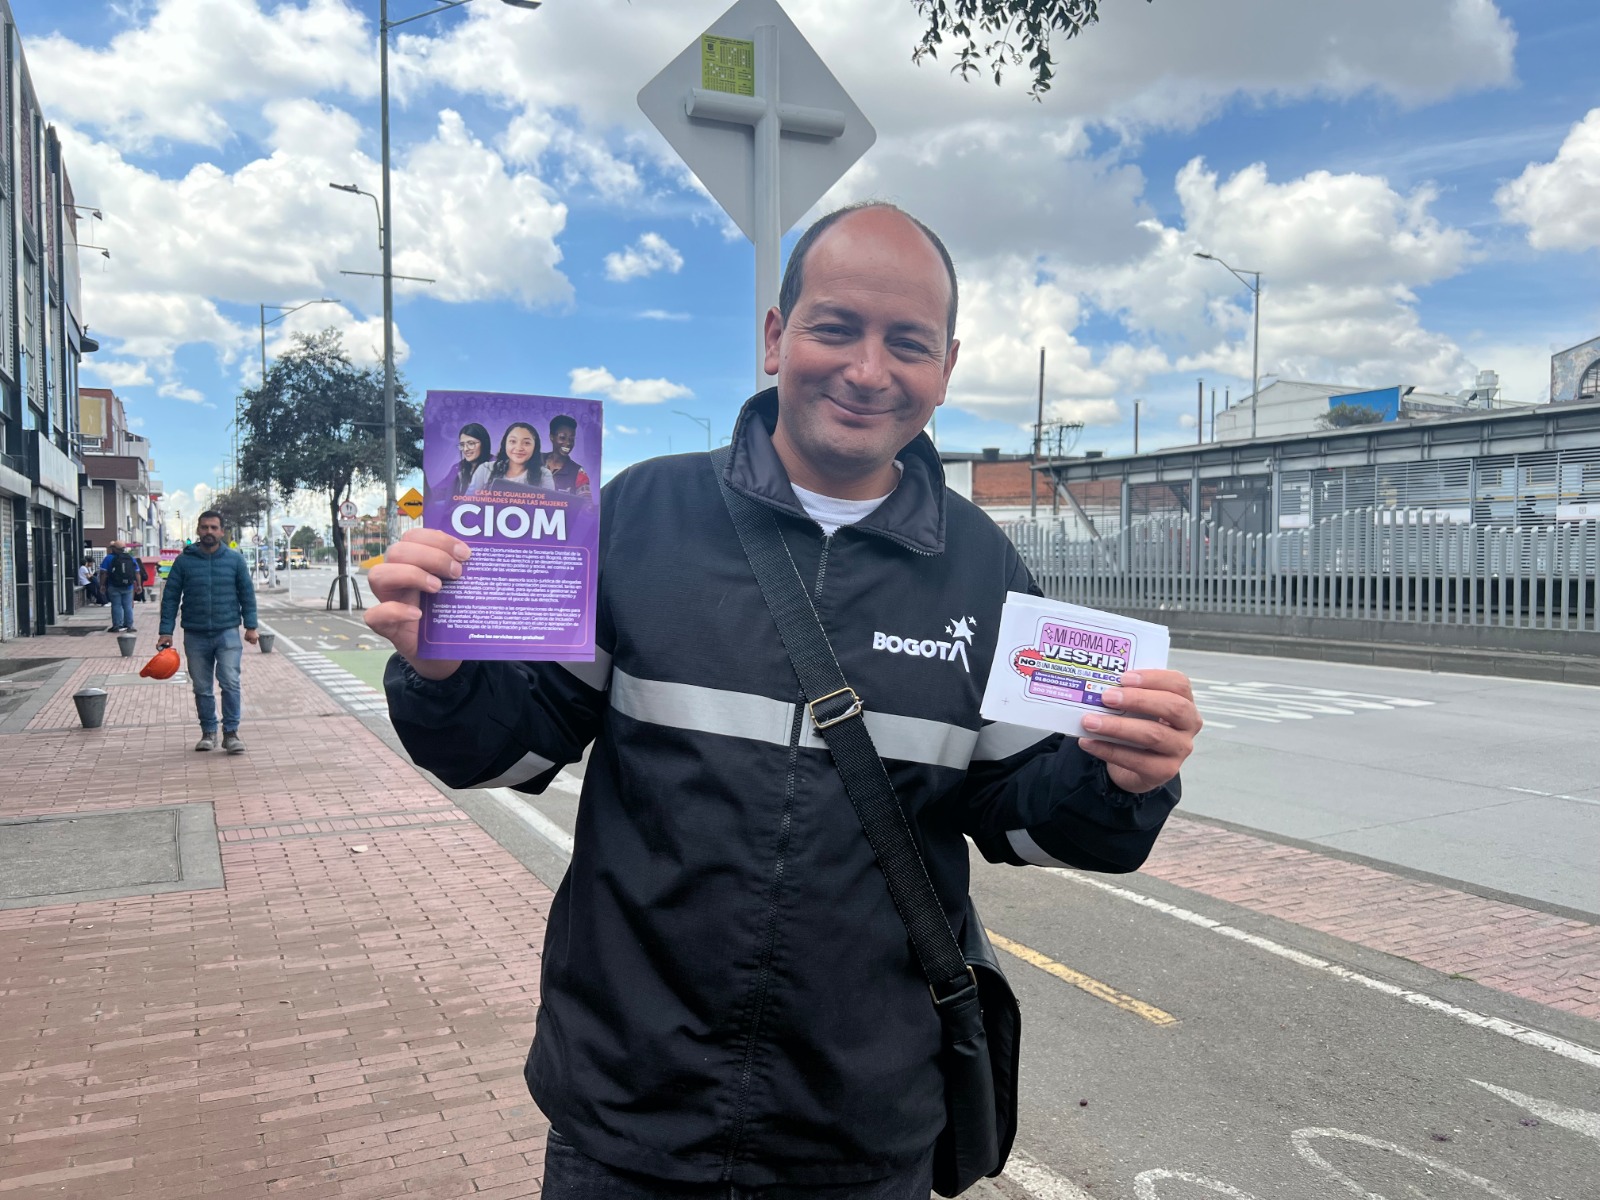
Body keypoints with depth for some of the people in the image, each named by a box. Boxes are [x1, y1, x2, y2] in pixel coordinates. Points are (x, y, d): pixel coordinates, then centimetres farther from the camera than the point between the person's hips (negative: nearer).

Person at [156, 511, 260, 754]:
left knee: (230, 684, -10)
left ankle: (231, 733, -2)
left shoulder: (235, 559, 3)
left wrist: (251, 626, -1)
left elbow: (247, 594, 6)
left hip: (227, 633, -1)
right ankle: (208, 732, 21)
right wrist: (166, 631, -2)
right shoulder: (184, 561, 2)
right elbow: (170, 597, 4)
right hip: (195, 636, 1)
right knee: (202, 688, 9)